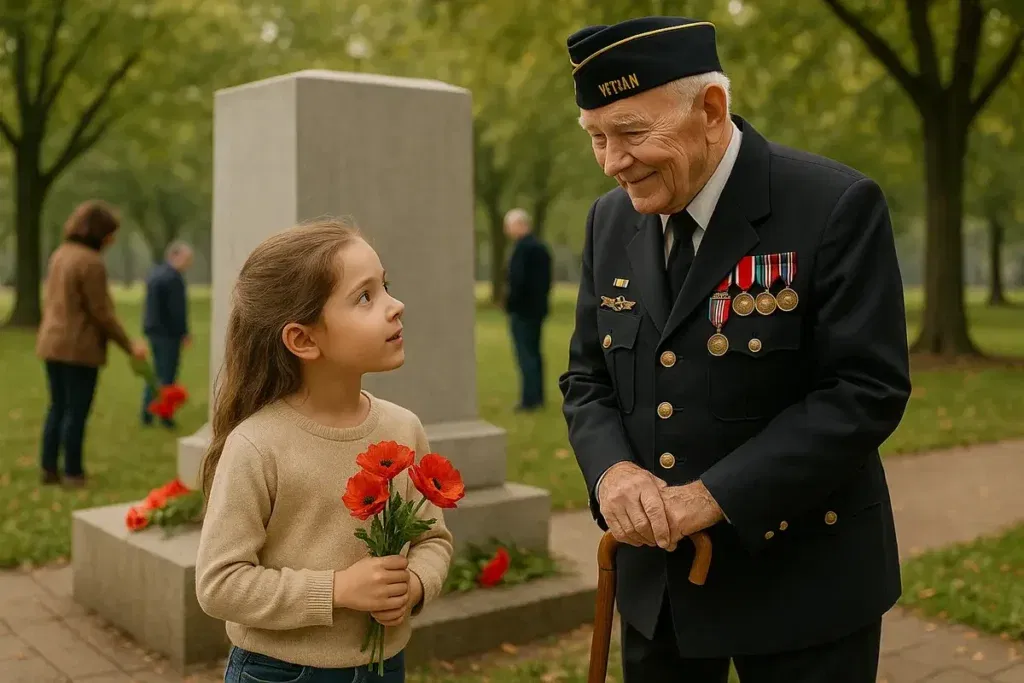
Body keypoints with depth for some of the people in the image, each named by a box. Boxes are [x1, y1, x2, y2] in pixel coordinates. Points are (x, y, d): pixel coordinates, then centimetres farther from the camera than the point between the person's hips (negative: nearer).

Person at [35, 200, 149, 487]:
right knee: (77, 411, 1)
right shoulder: (91, 262, -17)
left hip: (52, 343, 9)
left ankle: (49, 467, 20)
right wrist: (129, 345, -7)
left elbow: (50, 300, 16)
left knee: (57, 407, 15)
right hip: (80, 348, -8)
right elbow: (102, 313, -16)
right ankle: (73, 472, 8)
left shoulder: (59, 255, 10)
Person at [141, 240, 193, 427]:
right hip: (168, 332, -9)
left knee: (157, 372, 16)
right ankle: (165, 416, 2)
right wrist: (184, 333, -12)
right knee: (167, 374, -2)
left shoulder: (154, 273, 13)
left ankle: (147, 414, 17)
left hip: (152, 329, 9)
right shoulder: (173, 278, -17)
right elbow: (177, 309, -19)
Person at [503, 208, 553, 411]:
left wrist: (510, 303, -13)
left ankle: (530, 399, -5)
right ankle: (538, 397, 20)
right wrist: (541, 298, 17)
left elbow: (517, 279, -23)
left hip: (522, 310, -9)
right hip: (538, 307, 9)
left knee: (525, 354, -6)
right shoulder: (541, 247, 13)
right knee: (534, 352, 15)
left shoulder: (522, 248, -16)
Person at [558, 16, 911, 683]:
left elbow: (866, 390, -19)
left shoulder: (837, 207, -16)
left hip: (800, 575, -5)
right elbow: (587, 377, 7)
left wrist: (715, 495, -23)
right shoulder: (610, 221, 2)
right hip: (657, 571, 5)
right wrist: (612, 469, -14)